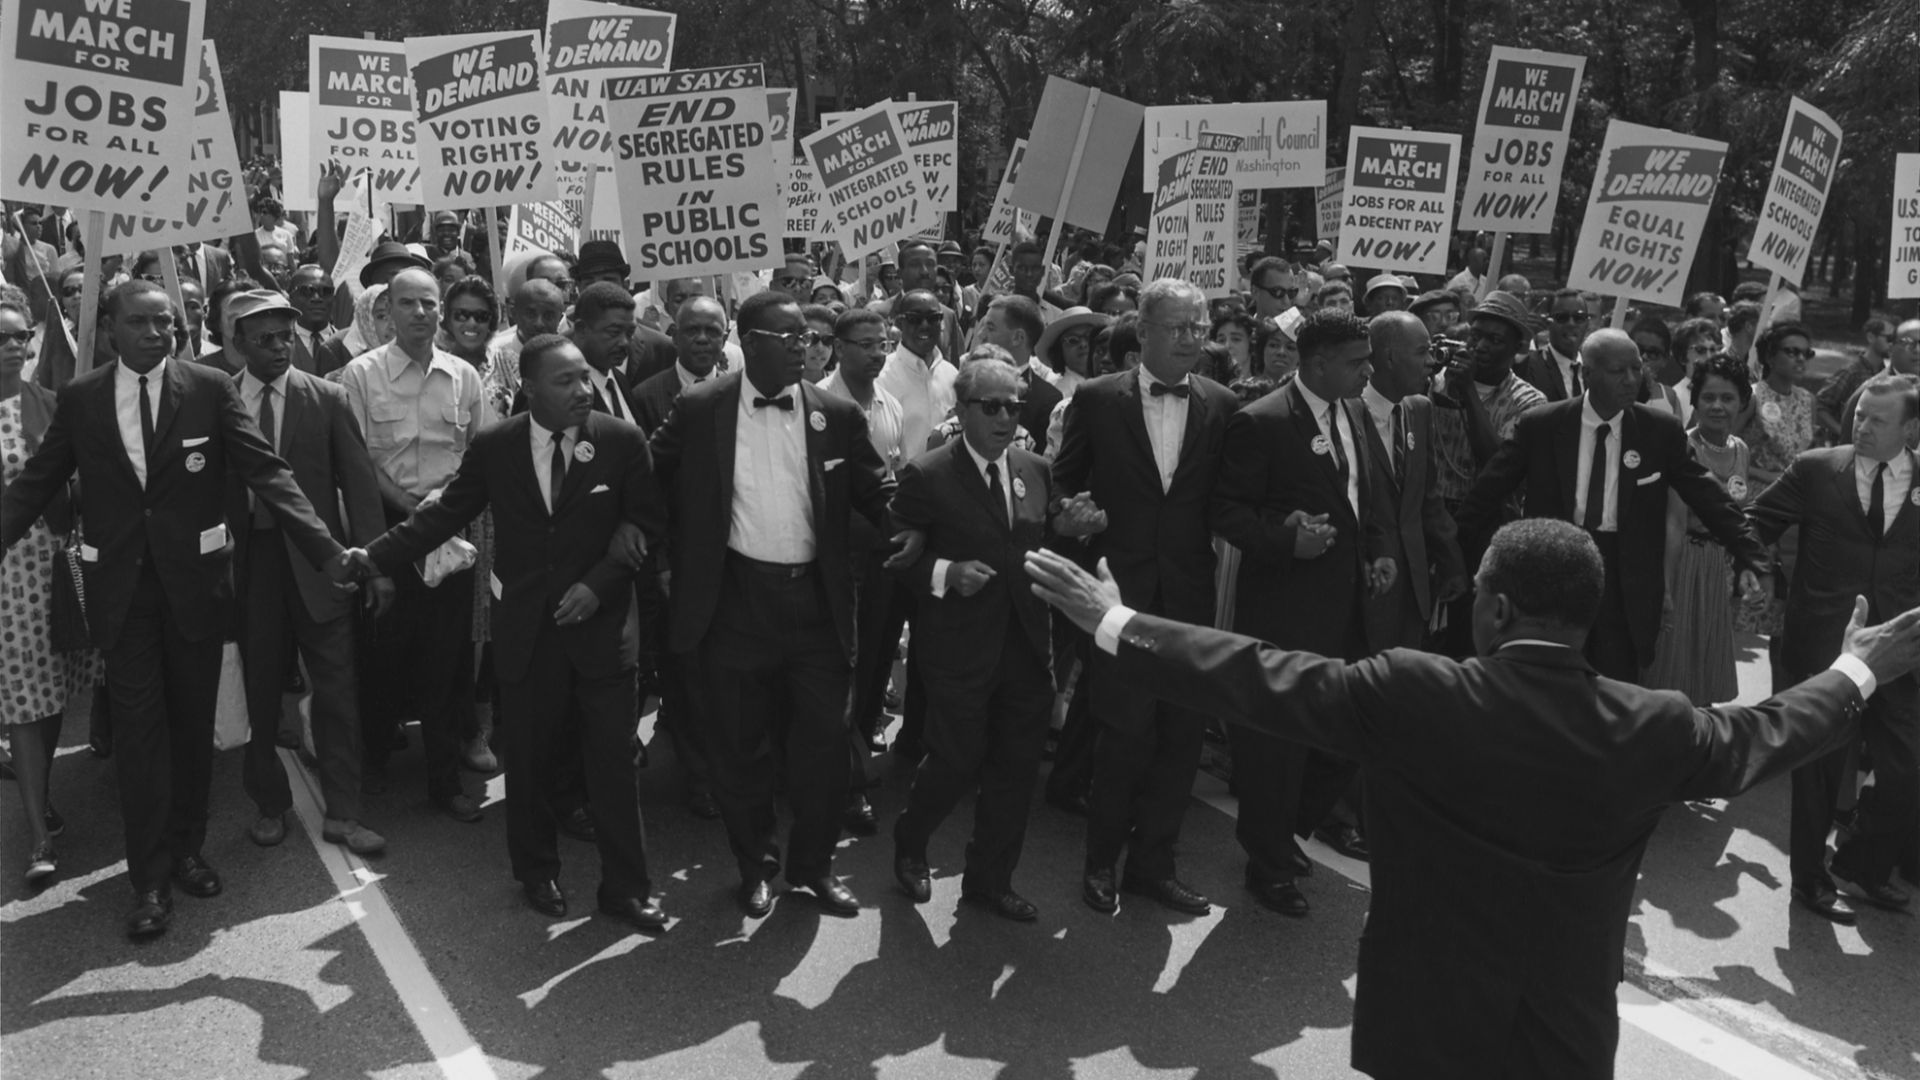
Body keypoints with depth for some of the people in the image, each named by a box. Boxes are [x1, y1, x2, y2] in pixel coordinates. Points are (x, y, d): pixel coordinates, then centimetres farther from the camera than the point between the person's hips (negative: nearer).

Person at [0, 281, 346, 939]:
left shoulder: (212, 390, -4)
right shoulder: (79, 399, 1)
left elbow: (265, 472, -9)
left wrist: (328, 551, -18)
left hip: (195, 580, 0)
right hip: (121, 586, 0)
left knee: (193, 722, 11)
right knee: (138, 728, 1)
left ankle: (186, 850, 28)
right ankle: (150, 879, 10)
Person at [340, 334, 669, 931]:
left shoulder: (623, 441, -6)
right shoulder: (493, 446, -2)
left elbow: (648, 526, -2)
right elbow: (446, 512, 4)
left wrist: (599, 583, -12)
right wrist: (376, 555, -4)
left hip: (599, 621, -1)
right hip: (525, 628, 1)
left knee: (613, 760, 2)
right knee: (530, 760, 12)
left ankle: (625, 887, 16)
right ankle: (538, 875, 32)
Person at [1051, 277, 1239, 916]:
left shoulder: (1221, 406, 5)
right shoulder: (1096, 399, 0)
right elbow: (1063, 480, 7)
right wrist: (1075, 513, -12)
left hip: (1190, 593, 3)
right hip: (1121, 588, -3)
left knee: (1181, 733, 7)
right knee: (1125, 731, -2)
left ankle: (1152, 862, 24)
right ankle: (1102, 862, 18)